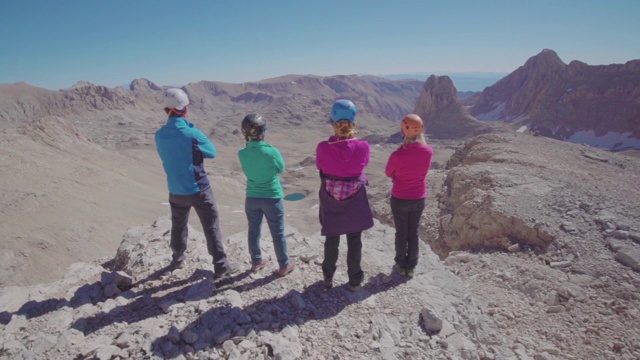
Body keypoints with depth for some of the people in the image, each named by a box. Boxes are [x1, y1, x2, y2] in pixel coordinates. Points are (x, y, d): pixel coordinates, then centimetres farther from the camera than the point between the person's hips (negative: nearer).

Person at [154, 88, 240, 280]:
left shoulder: (159, 135, -4)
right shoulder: (193, 134, -21)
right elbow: (212, 152, -5)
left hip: (176, 191, 5)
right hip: (199, 189, -5)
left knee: (178, 226, 23)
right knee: (211, 227, 5)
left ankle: (178, 259, 42)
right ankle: (221, 266, 9)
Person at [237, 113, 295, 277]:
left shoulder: (242, 153, -11)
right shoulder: (272, 152, -22)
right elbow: (281, 169, -4)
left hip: (252, 198, 3)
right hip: (272, 198, -3)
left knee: (253, 231, 19)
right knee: (278, 233, 12)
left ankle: (256, 261, 35)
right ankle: (284, 265, 25)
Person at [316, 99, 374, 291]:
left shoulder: (323, 148, -20)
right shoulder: (362, 146, -19)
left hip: (330, 201, 1)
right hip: (355, 201, 0)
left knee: (331, 240, 21)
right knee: (354, 242, 19)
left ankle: (328, 277, 38)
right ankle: (354, 280, 33)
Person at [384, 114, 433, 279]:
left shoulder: (397, 155, -27)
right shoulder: (429, 151, -14)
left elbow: (388, 173, -7)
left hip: (400, 199, -3)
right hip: (419, 199, 3)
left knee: (401, 233, 17)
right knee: (413, 232, 20)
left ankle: (401, 265, 34)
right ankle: (411, 267, 34)